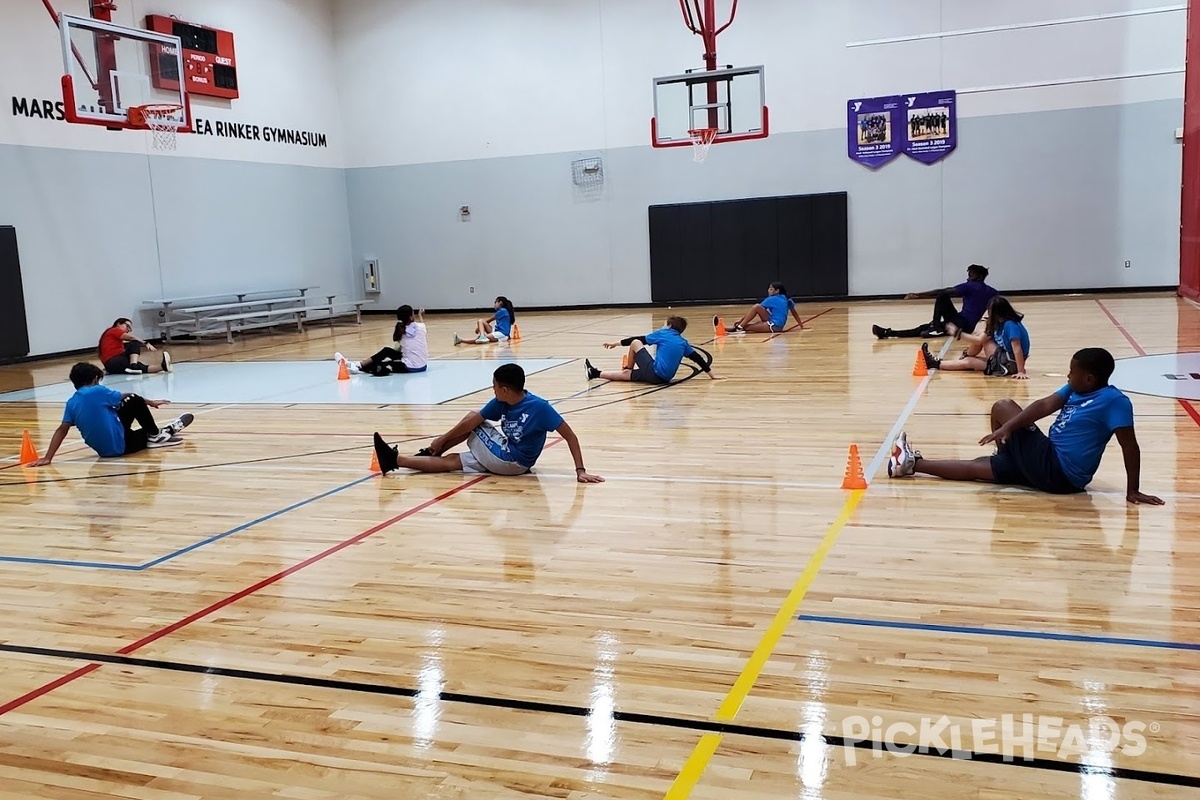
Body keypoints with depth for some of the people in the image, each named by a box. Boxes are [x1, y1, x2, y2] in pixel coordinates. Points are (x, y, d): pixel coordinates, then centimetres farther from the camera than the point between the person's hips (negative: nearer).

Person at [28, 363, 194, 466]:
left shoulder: (71, 403, 2)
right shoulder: (98, 391, -12)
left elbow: (61, 430, -6)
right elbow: (126, 397, 4)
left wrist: (47, 458, -7)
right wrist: (151, 402, 19)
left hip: (104, 449, 7)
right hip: (119, 445, -7)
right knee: (135, 401, 9)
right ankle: (155, 436, 23)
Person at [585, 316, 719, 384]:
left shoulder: (662, 334, 5)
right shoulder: (683, 342, 16)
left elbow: (639, 339, 9)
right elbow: (697, 358, 12)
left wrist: (616, 343, 17)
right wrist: (711, 374, 16)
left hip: (654, 373, -6)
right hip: (666, 378, 6)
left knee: (635, 343, 14)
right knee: (626, 374, 20)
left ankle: (628, 368, 30)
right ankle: (595, 373, 24)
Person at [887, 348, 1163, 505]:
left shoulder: (1114, 400, -18)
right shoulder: (1075, 389, 8)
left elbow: (1130, 447, -20)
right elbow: (1044, 406, 0)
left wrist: (1133, 490, -22)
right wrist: (1007, 427, -14)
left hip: (1058, 473, -8)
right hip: (1047, 463, 8)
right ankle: (913, 463, 30)